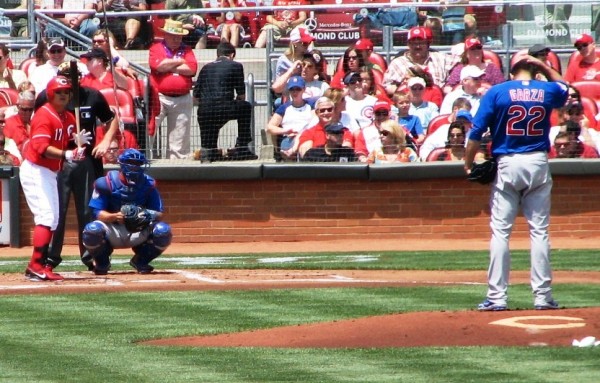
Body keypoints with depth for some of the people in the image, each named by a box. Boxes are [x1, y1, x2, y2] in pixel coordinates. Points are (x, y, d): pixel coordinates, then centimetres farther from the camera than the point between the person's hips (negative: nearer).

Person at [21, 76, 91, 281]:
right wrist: (65, 154, -38)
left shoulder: (69, 118, 10)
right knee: (46, 216, -18)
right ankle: (36, 265, -22)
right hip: (35, 170, -10)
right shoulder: (44, 116, -18)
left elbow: (69, 142, 11)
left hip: (50, 172, 10)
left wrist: (78, 141, -11)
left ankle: (41, 265, 20)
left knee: (52, 220, 14)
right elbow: (41, 147, -28)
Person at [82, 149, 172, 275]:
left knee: (163, 230, -25)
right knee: (92, 230, -35)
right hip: (113, 233, -2)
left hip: (138, 232, 2)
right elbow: (98, 213, -16)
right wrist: (114, 216, -38)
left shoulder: (148, 184, -6)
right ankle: (102, 263, 1)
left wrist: (152, 215, -32)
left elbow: (160, 214, -6)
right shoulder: (107, 183, -14)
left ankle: (141, 261, 6)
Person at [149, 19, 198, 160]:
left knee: (179, 141, 5)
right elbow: (159, 65, -14)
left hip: (182, 100, 3)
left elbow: (191, 69, -4)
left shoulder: (186, 50, 13)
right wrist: (179, 62, -1)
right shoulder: (156, 48, 5)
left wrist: (168, 66, -5)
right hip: (160, 98, -3)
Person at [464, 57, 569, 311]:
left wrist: (468, 164, 3)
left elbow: (476, 132, -6)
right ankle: (542, 295, 4)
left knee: (500, 231, 0)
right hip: (538, 164, 2)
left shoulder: (497, 92, -2)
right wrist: (543, 66, 29)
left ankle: (497, 296, -4)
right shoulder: (547, 91, 6)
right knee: (539, 231, 6)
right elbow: (564, 88, 32)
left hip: (507, 165, -2)